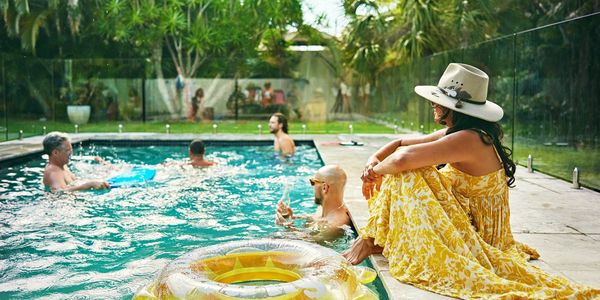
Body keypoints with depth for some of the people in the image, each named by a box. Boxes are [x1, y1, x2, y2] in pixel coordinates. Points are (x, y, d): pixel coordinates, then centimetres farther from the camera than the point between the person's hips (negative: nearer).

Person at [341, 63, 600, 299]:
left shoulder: (468, 139, -27)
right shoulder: (459, 133, 2)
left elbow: (402, 159, -37)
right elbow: (401, 143, 7)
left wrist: (375, 171, -18)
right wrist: (373, 161, -9)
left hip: (470, 233, -10)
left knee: (405, 173, -23)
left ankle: (372, 240, -10)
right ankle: (375, 238, 9)